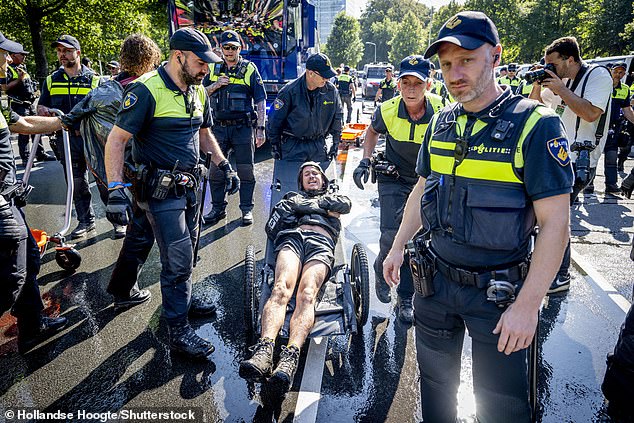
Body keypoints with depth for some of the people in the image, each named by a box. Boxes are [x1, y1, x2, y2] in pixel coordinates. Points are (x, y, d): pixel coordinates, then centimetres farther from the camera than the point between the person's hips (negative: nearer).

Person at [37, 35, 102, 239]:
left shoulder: (93, 78, 4)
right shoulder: (51, 80, 13)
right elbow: (41, 106, 17)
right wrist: (44, 110, -7)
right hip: (67, 139, 3)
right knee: (77, 182, 8)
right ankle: (86, 220, 20)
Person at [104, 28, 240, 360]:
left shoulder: (198, 91, 8)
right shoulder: (147, 90, -16)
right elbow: (116, 139, -18)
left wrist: (224, 165, 12)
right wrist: (115, 190, -25)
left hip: (188, 186, 8)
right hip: (160, 191, -8)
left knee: (186, 255, 18)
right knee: (177, 260, -6)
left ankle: (179, 303, 40)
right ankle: (179, 331, 8)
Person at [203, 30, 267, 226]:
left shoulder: (250, 69, 2)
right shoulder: (214, 69, 12)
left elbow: (260, 101, -1)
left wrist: (260, 128, -8)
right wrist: (216, 85, -5)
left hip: (243, 127, -3)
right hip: (219, 127, 3)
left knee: (246, 171, 1)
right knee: (216, 170, 7)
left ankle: (247, 209, 13)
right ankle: (218, 208, 20)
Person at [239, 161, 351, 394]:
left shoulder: (333, 197, 39)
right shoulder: (292, 196, 38)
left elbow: (345, 204, 11)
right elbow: (271, 228, 23)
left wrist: (299, 206, 14)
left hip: (321, 243, -1)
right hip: (292, 237, 1)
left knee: (307, 294, -32)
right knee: (281, 289, -32)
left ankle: (290, 357, -52)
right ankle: (264, 350, -50)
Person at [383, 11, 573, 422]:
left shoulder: (535, 124, -15)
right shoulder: (441, 122, 2)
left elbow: (555, 223, -17)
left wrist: (527, 305, -20)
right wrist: (398, 247, 13)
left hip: (497, 291, -5)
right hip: (435, 279, 5)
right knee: (435, 380, 23)